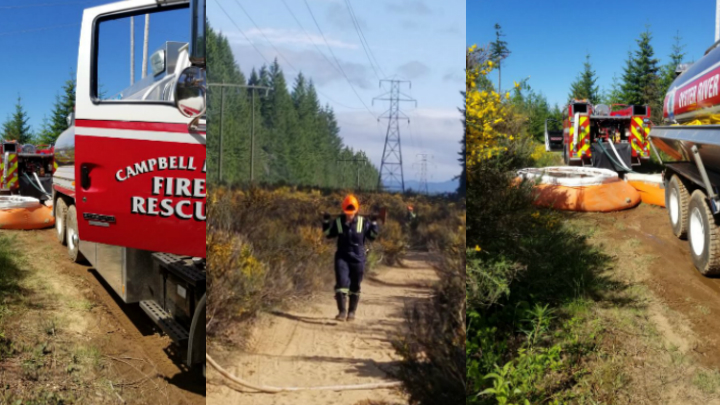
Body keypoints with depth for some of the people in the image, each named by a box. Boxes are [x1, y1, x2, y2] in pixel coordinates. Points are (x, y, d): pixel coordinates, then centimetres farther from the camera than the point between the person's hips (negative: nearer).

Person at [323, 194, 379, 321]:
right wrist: (326, 222, -2)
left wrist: (374, 223, -8)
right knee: (341, 283, -15)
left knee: (355, 287, 10)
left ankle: (351, 312, 24)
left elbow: (372, 236, 3)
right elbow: (328, 234, 10)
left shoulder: (363, 222, -4)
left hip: (358, 258, 1)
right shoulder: (338, 222, -3)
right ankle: (342, 311, -11)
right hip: (342, 257, 0)